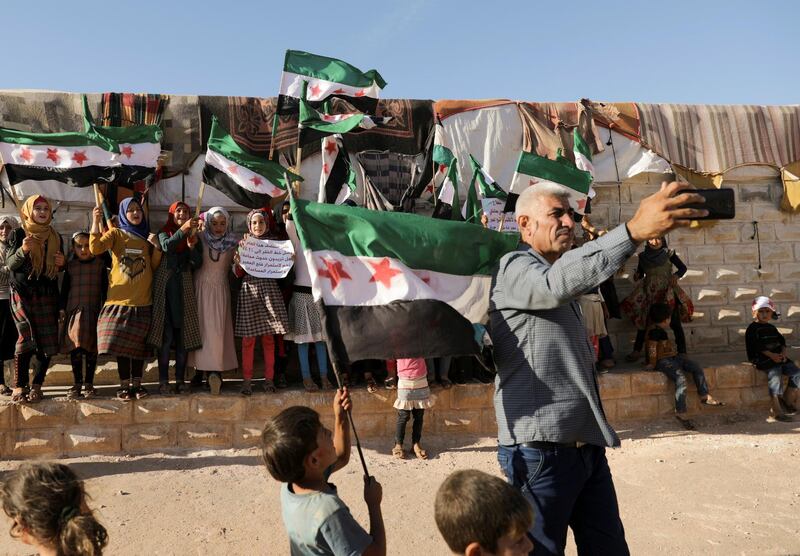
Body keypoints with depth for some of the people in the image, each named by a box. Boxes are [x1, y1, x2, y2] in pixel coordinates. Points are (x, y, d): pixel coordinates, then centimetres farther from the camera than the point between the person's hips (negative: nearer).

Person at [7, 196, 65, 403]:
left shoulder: (55, 237, 13)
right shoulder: (19, 234, 2)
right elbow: (9, 263, -6)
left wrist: (61, 263, -2)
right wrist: (23, 250, -25)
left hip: (47, 295, 4)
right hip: (22, 294, -3)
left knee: (47, 341, -4)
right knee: (27, 336, -16)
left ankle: (37, 386, 3)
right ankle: (19, 386, -9)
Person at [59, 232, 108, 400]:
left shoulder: (100, 264, 4)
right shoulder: (70, 266, 8)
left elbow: (104, 288, 6)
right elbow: (64, 288, 13)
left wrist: (104, 308, 2)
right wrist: (62, 309, 8)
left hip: (94, 311, -1)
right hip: (74, 311, 1)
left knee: (91, 348, 2)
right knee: (75, 347, 0)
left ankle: (89, 383, 10)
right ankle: (77, 383, 9)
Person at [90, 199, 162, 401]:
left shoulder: (147, 237, 15)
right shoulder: (116, 234, 6)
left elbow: (155, 266, 8)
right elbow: (95, 248, -13)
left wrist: (156, 247, -6)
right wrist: (96, 221, -21)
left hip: (143, 300, 2)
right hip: (120, 299, -2)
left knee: (139, 345, 5)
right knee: (121, 343, -3)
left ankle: (137, 384, 14)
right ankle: (124, 385, 7)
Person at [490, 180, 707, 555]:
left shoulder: (560, 275, 21)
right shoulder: (513, 267, -8)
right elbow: (556, 282, -32)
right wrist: (634, 230, -40)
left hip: (586, 444, 9)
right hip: (541, 448, -9)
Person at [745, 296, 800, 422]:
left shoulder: (772, 328, 23)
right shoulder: (752, 328, -2)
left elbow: (782, 341, 18)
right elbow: (757, 346, -11)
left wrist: (783, 353, -2)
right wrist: (771, 355, -19)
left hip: (779, 357, 8)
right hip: (763, 359, -8)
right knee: (775, 375, -26)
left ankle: (786, 401, 11)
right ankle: (776, 412, -25)